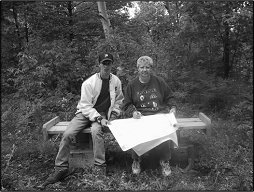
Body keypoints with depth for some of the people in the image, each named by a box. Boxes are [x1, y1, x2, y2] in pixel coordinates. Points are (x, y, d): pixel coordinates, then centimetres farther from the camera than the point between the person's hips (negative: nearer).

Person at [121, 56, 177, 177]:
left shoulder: (159, 82, 12)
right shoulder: (132, 85, 9)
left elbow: (169, 98, 22)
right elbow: (126, 105, 11)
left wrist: (172, 107, 3)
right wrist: (132, 112, -9)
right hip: (140, 116, 0)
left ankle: (165, 161, -1)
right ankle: (136, 160, 0)